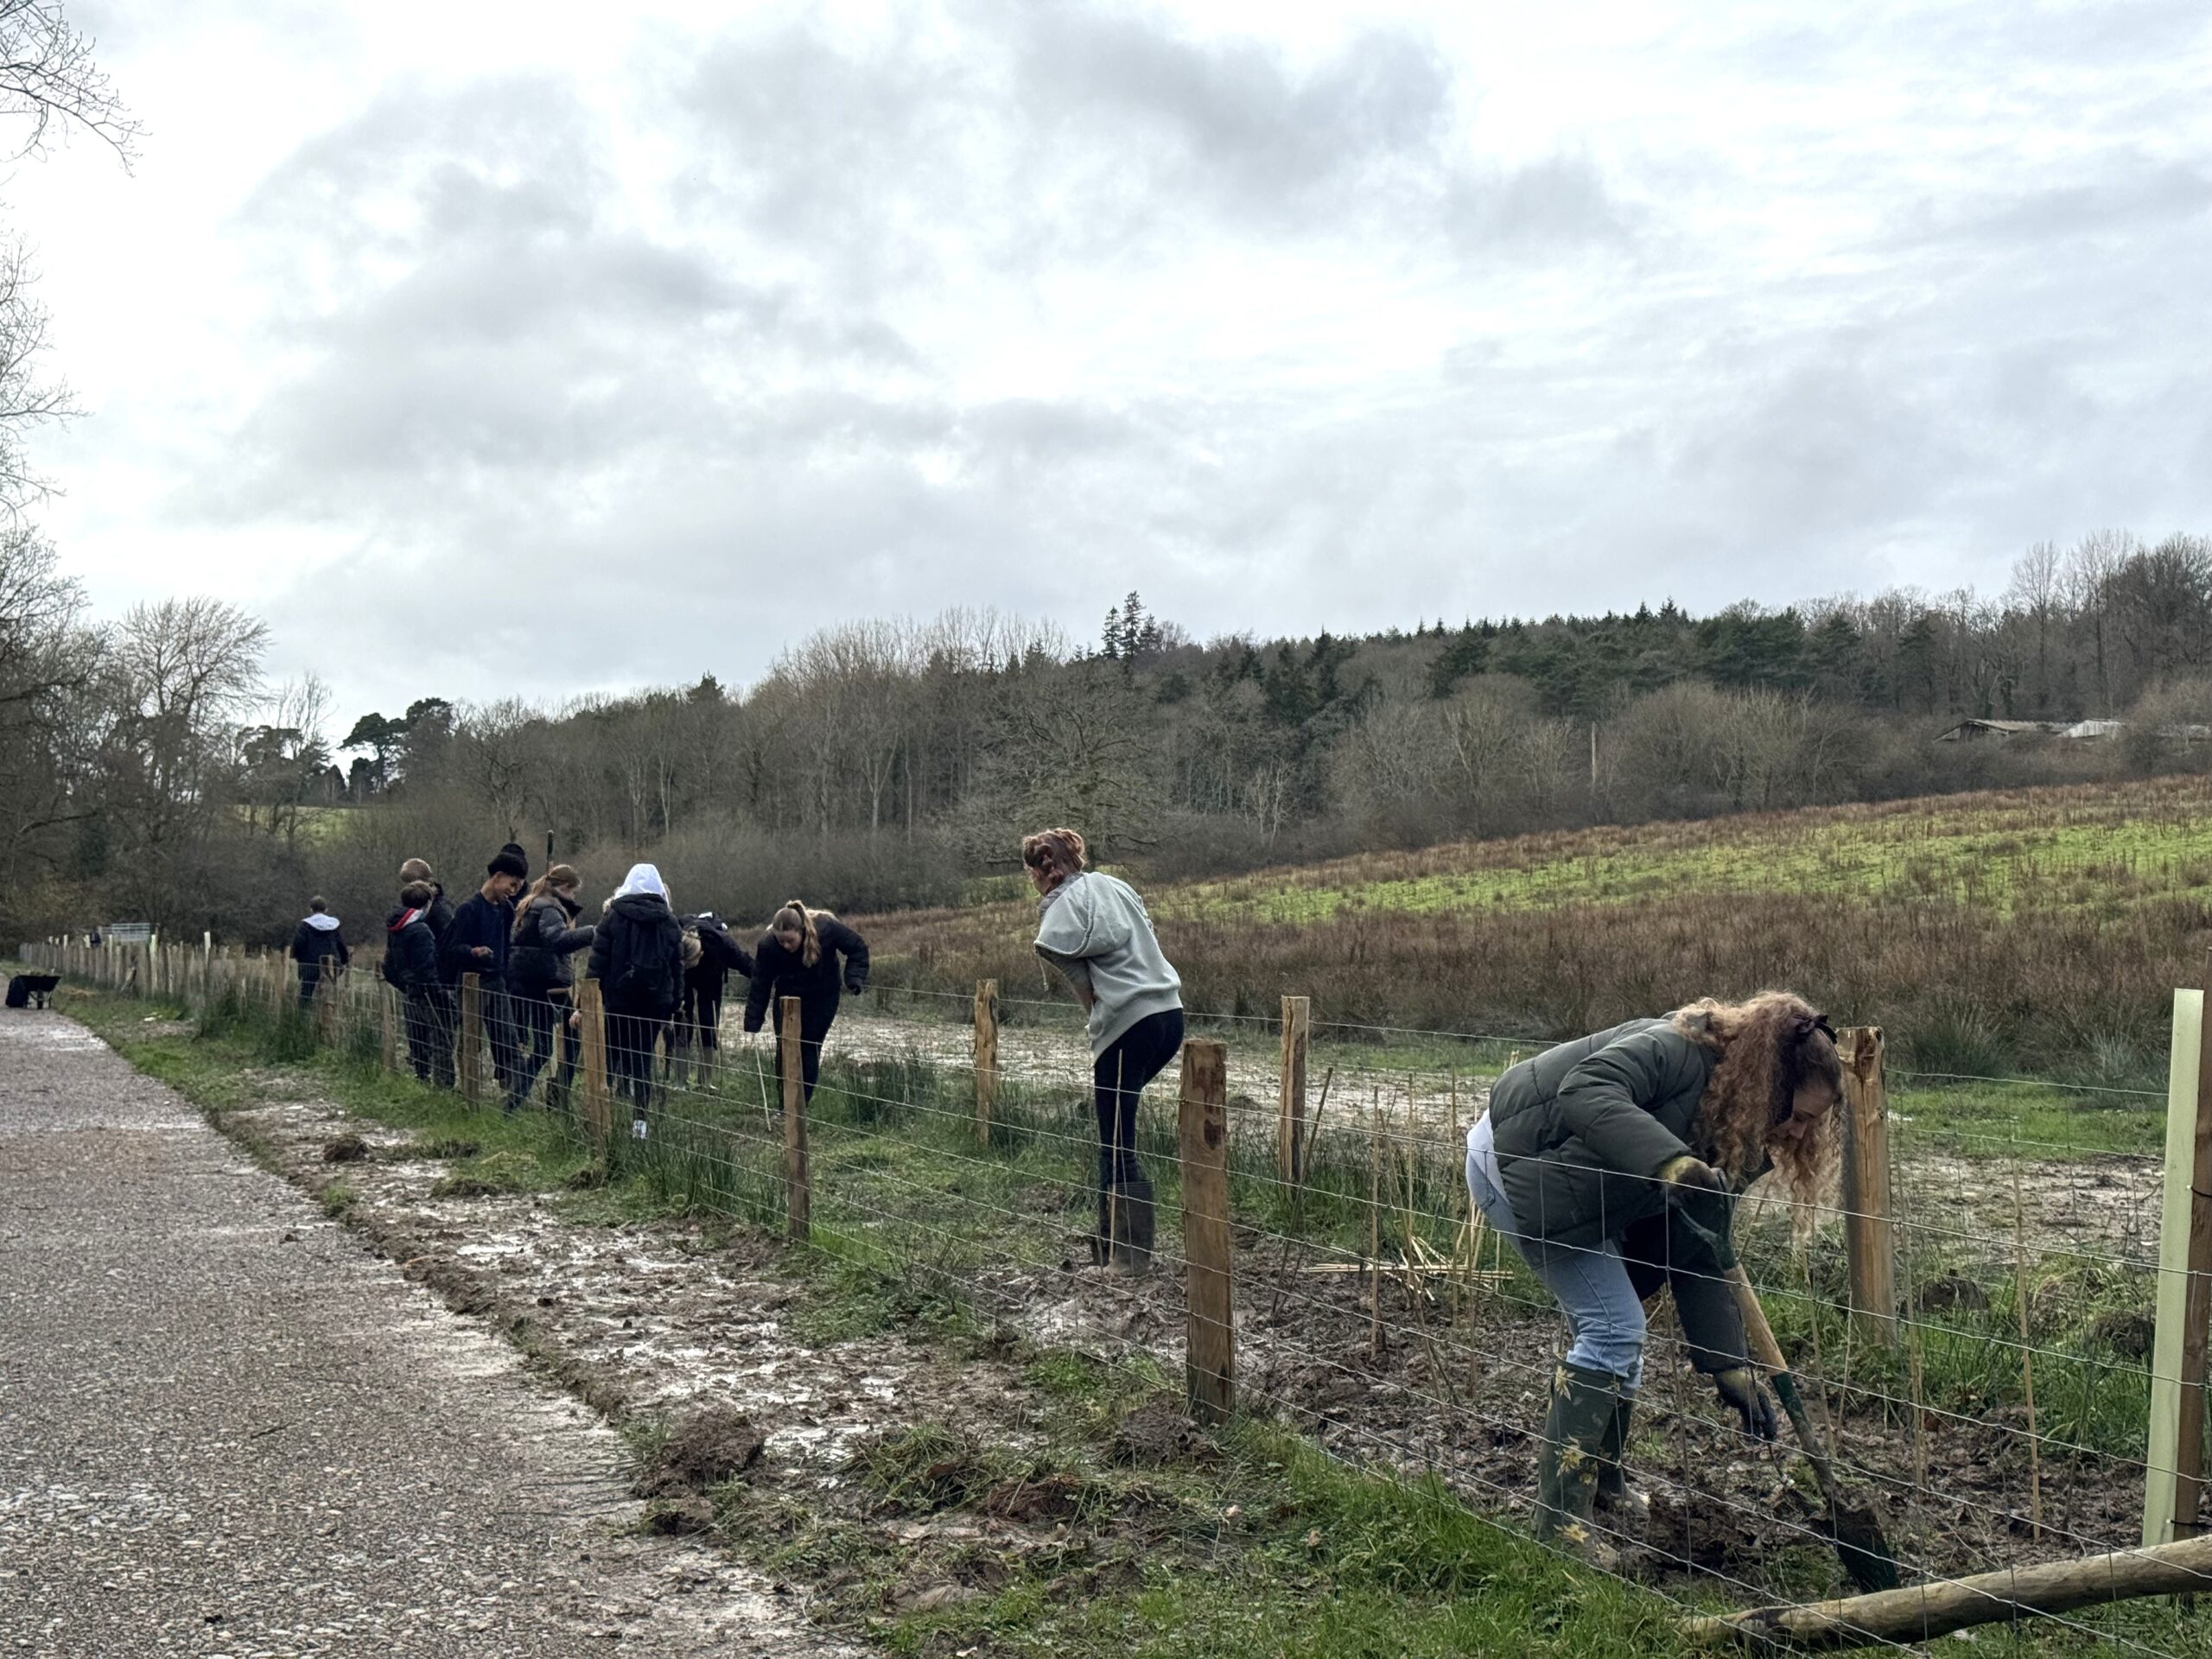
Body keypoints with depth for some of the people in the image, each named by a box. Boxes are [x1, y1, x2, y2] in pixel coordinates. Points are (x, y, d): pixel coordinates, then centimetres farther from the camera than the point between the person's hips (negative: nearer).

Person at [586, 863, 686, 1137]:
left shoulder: (614, 915, -4)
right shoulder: (670, 922, 6)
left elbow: (598, 961, -6)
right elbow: (678, 967, 9)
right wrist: (675, 1002, 14)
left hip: (619, 999, -3)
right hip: (656, 1002, 3)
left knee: (612, 1055, 9)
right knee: (643, 1058, 7)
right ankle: (639, 1119, 5)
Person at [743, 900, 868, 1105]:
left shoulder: (827, 928, -28)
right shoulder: (768, 945, -26)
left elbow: (858, 948, -12)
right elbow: (759, 986, -19)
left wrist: (854, 981, -24)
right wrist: (752, 1025, -20)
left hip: (822, 998, -1)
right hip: (787, 997, 1)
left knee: (809, 1049, -5)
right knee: (785, 1048, -5)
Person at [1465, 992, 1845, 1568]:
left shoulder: (1734, 1140, 1)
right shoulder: (1677, 1050, -24)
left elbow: (1701, 1256, 1)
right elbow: (1585, 1093, -41)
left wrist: (1732, 1368, -4)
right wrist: (1672, 1163, -51)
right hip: (1514, 1161, -9)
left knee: (1612, 1327, 12)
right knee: (1613, 1328, -12)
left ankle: (1603, 1485, 30)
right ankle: (1562, 1516, -6)